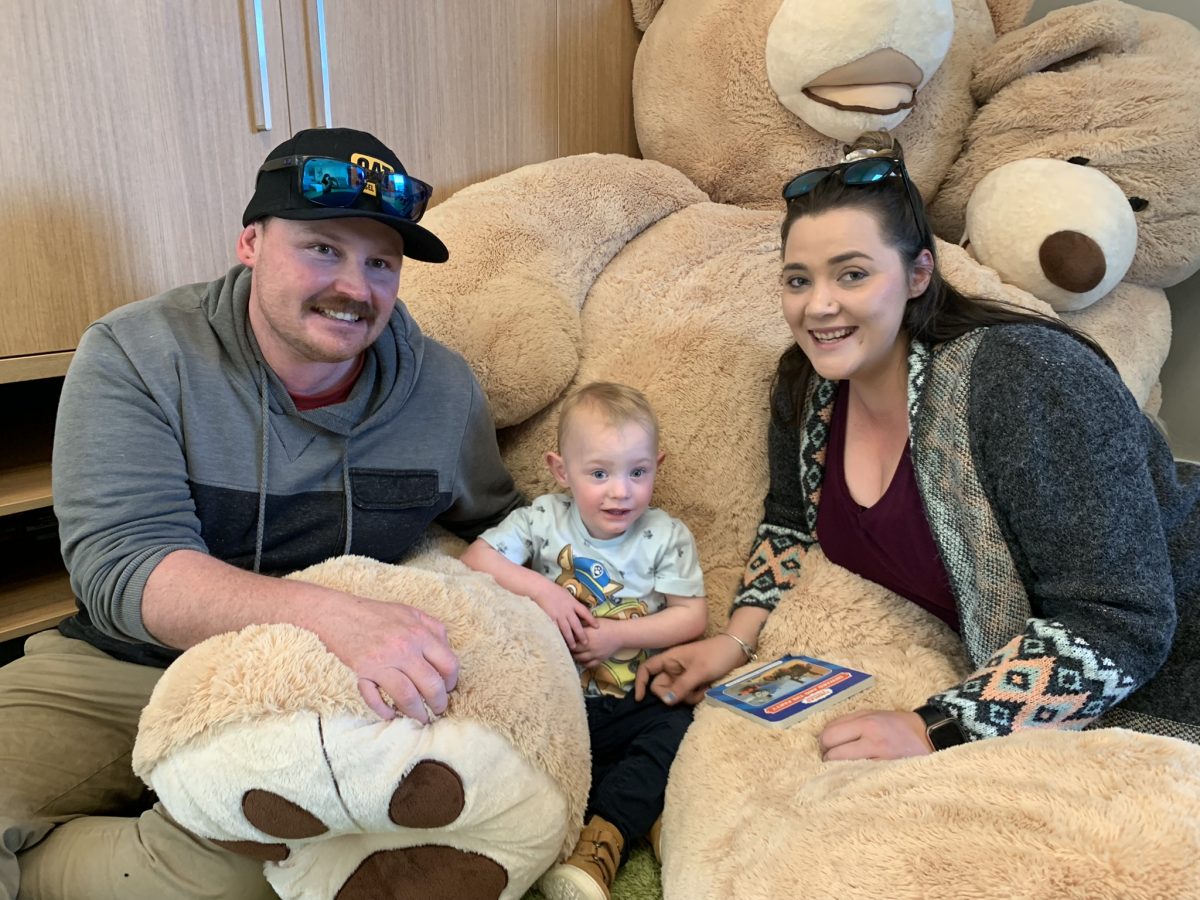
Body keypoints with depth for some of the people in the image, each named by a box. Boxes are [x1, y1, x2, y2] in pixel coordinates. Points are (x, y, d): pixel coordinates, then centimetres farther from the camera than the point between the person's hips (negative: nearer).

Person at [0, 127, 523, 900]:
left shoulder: (443, 390, -4)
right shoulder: (134, 355, -10)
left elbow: (495, 526, 12)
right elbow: (121, 565, -20)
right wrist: (329, 615, -37)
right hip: (118, 669, -1)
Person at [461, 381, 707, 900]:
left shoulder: (666, 537, -2)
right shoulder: (543, 519, -2)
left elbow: (692, 616, -3)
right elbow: (475, 559, -8)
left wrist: (618, 635, -15)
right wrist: (540, 588, -20)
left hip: (635, 702, 0)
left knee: (675, 729, -28)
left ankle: (600, 845, -27)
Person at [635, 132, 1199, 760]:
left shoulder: (1025, 379, -28)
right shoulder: (808, 386, -9)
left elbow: (1119, 626, -28)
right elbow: (792, 523, 8)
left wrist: (932, 732, -32)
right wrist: (737, 640, -5)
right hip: (992, 672, 6)